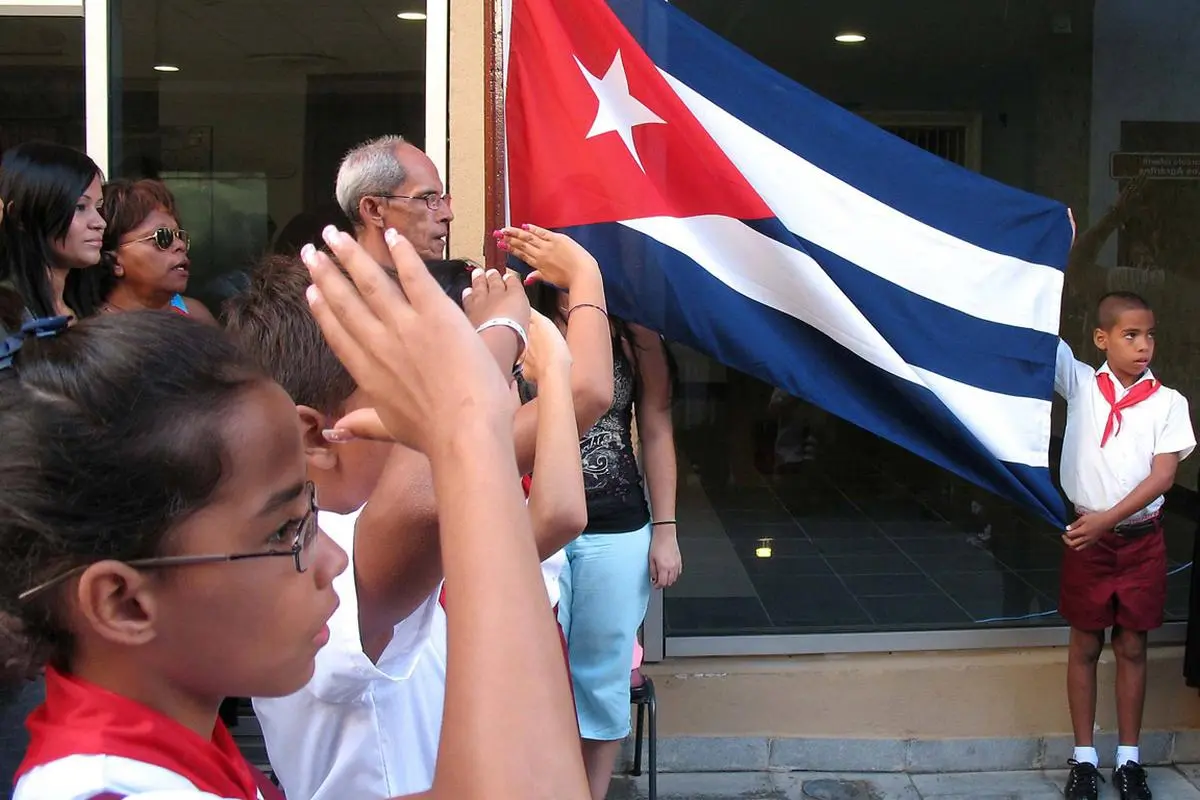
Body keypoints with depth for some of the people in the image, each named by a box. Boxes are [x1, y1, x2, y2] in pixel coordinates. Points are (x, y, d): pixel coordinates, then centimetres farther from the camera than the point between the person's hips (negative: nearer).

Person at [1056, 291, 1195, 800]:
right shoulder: (1081, 385, -2)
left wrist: (1108, 518, -21)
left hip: (1142, 539, 1)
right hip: (1087, 536, -1)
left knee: (1132, 648, 10)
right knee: (1085, 646, 8)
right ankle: (1084, 758, 18)